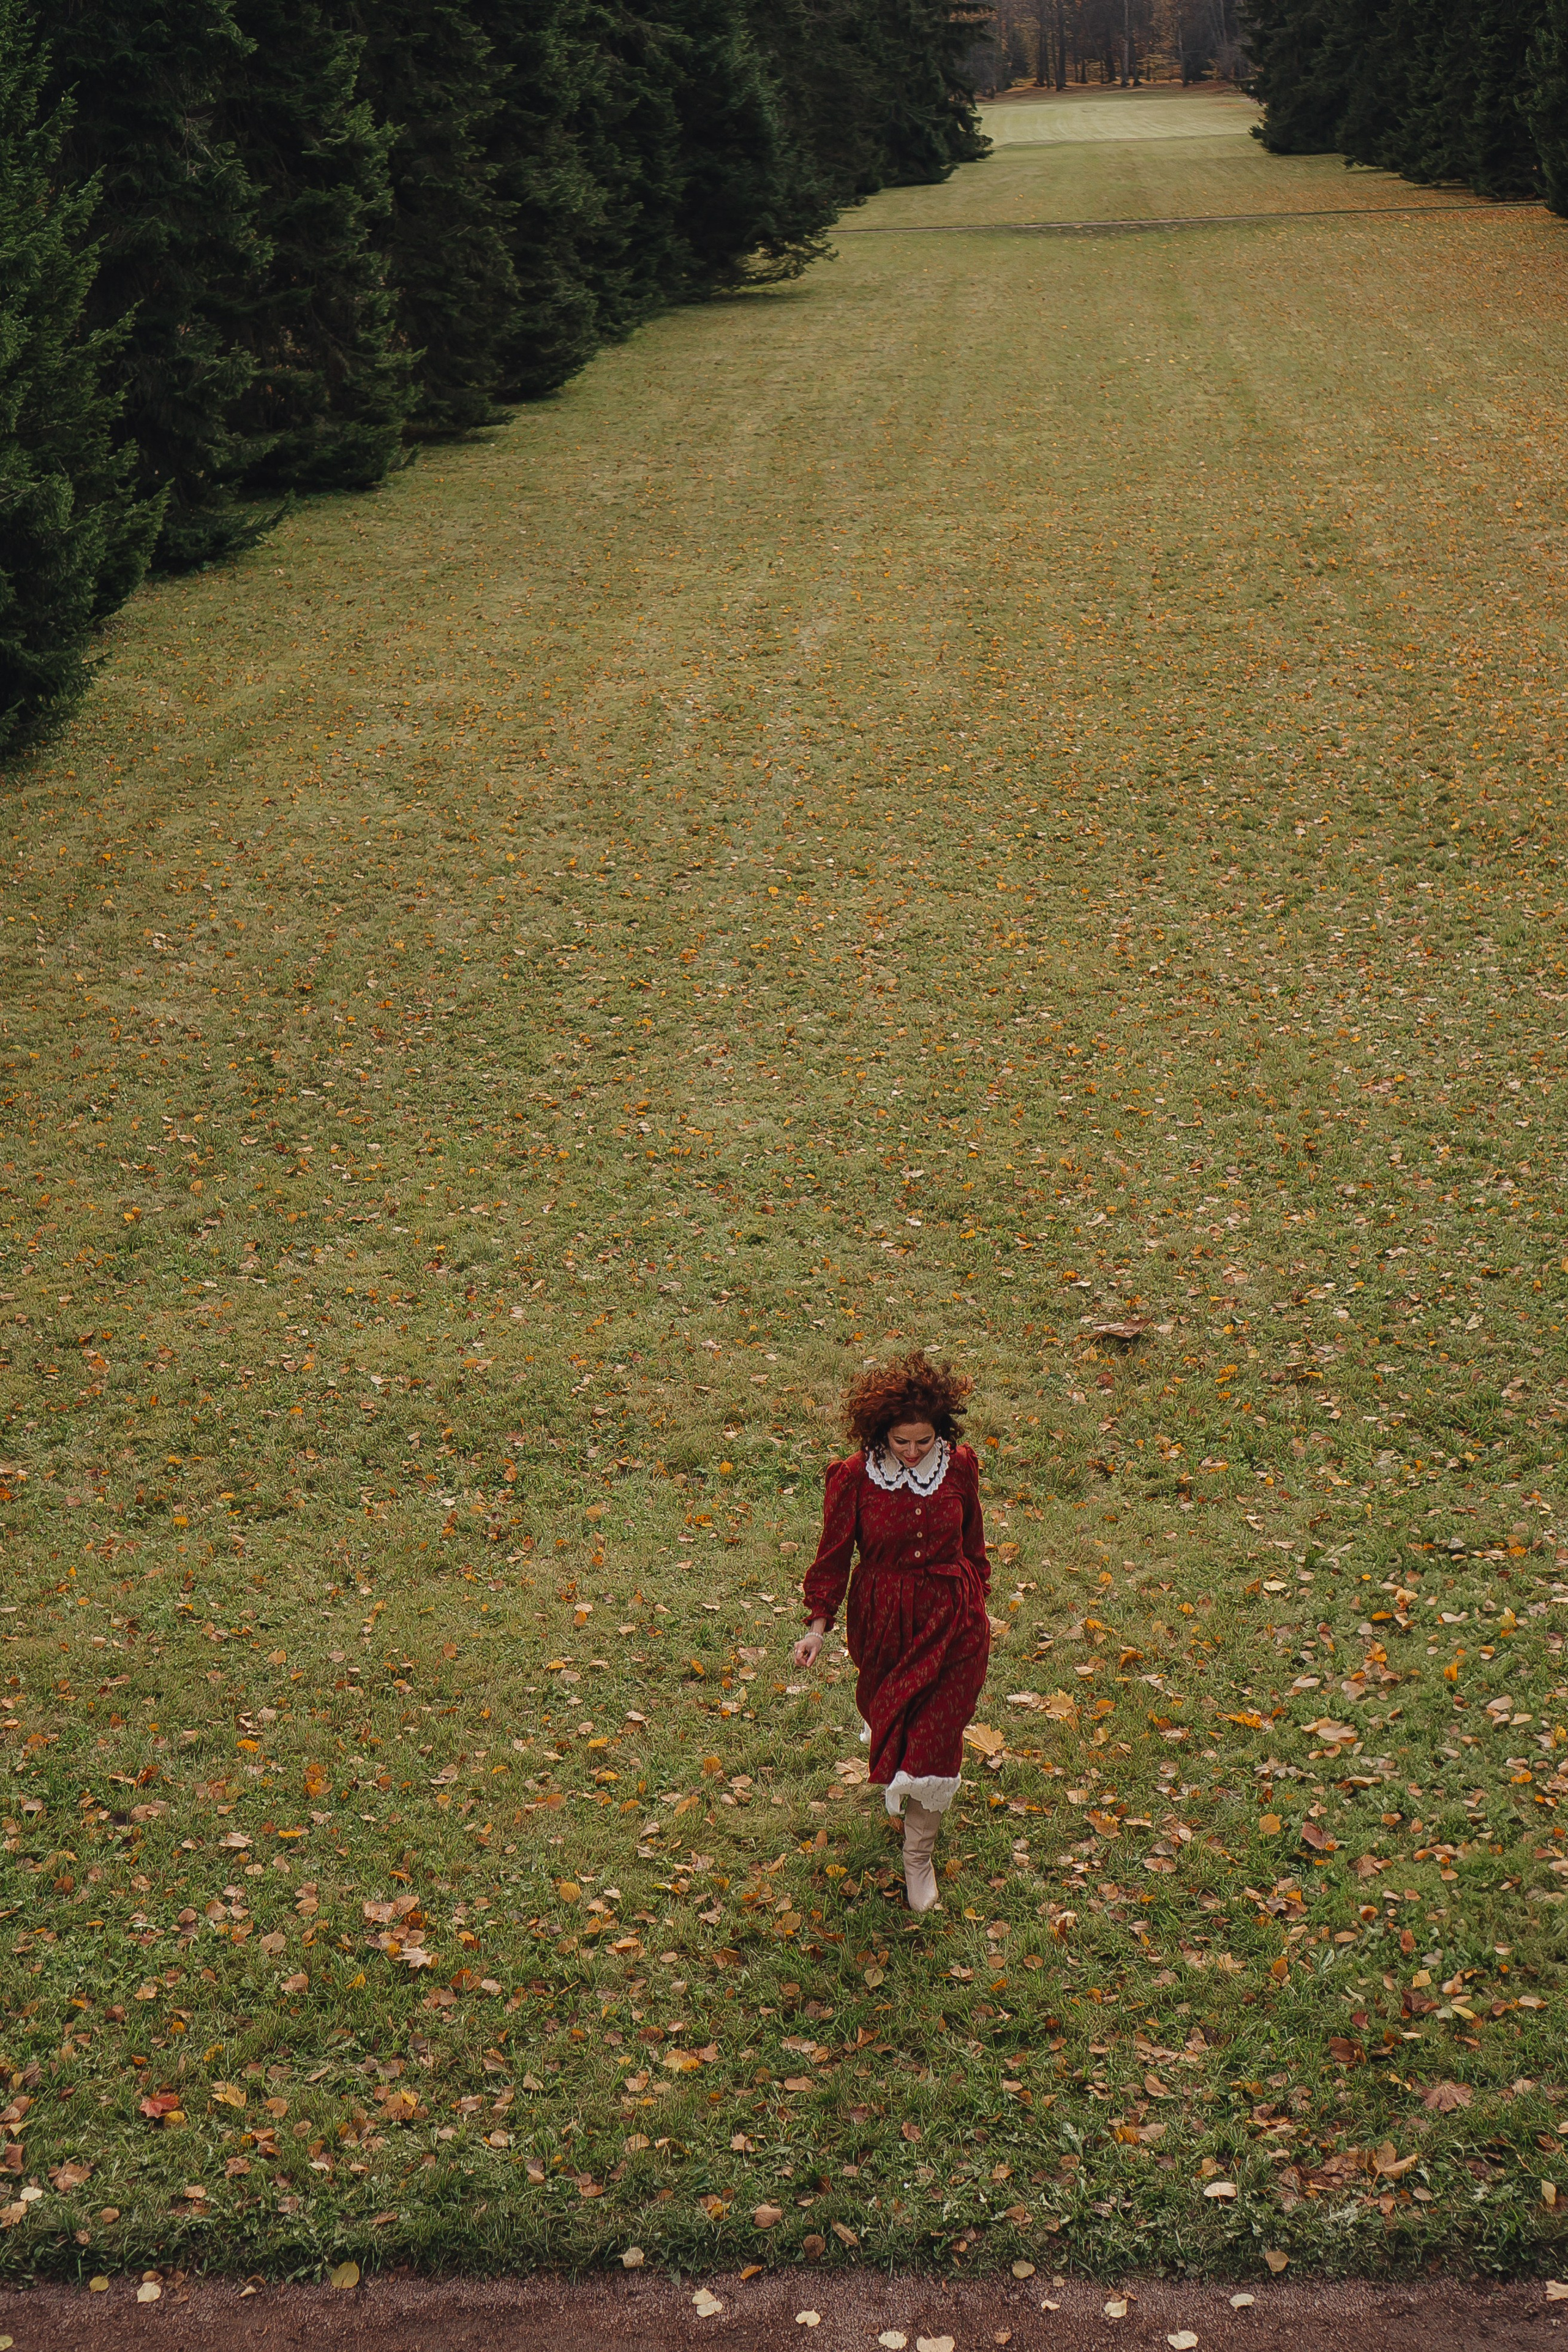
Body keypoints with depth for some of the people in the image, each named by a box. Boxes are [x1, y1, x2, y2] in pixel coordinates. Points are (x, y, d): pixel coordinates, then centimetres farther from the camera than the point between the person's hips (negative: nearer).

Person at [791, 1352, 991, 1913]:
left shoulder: (959, 1466, -11)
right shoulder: (854, 1477, -16)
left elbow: (972, 1541, 5)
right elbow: (835, 1553, -6)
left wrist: (977, 1602, 15)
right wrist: (818, 1624, -9)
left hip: (951, 1619, 0)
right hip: (883, 1621, 0)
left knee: (935, 1737, -1)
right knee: (887, 1716, 21)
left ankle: (919, 1856, 16)